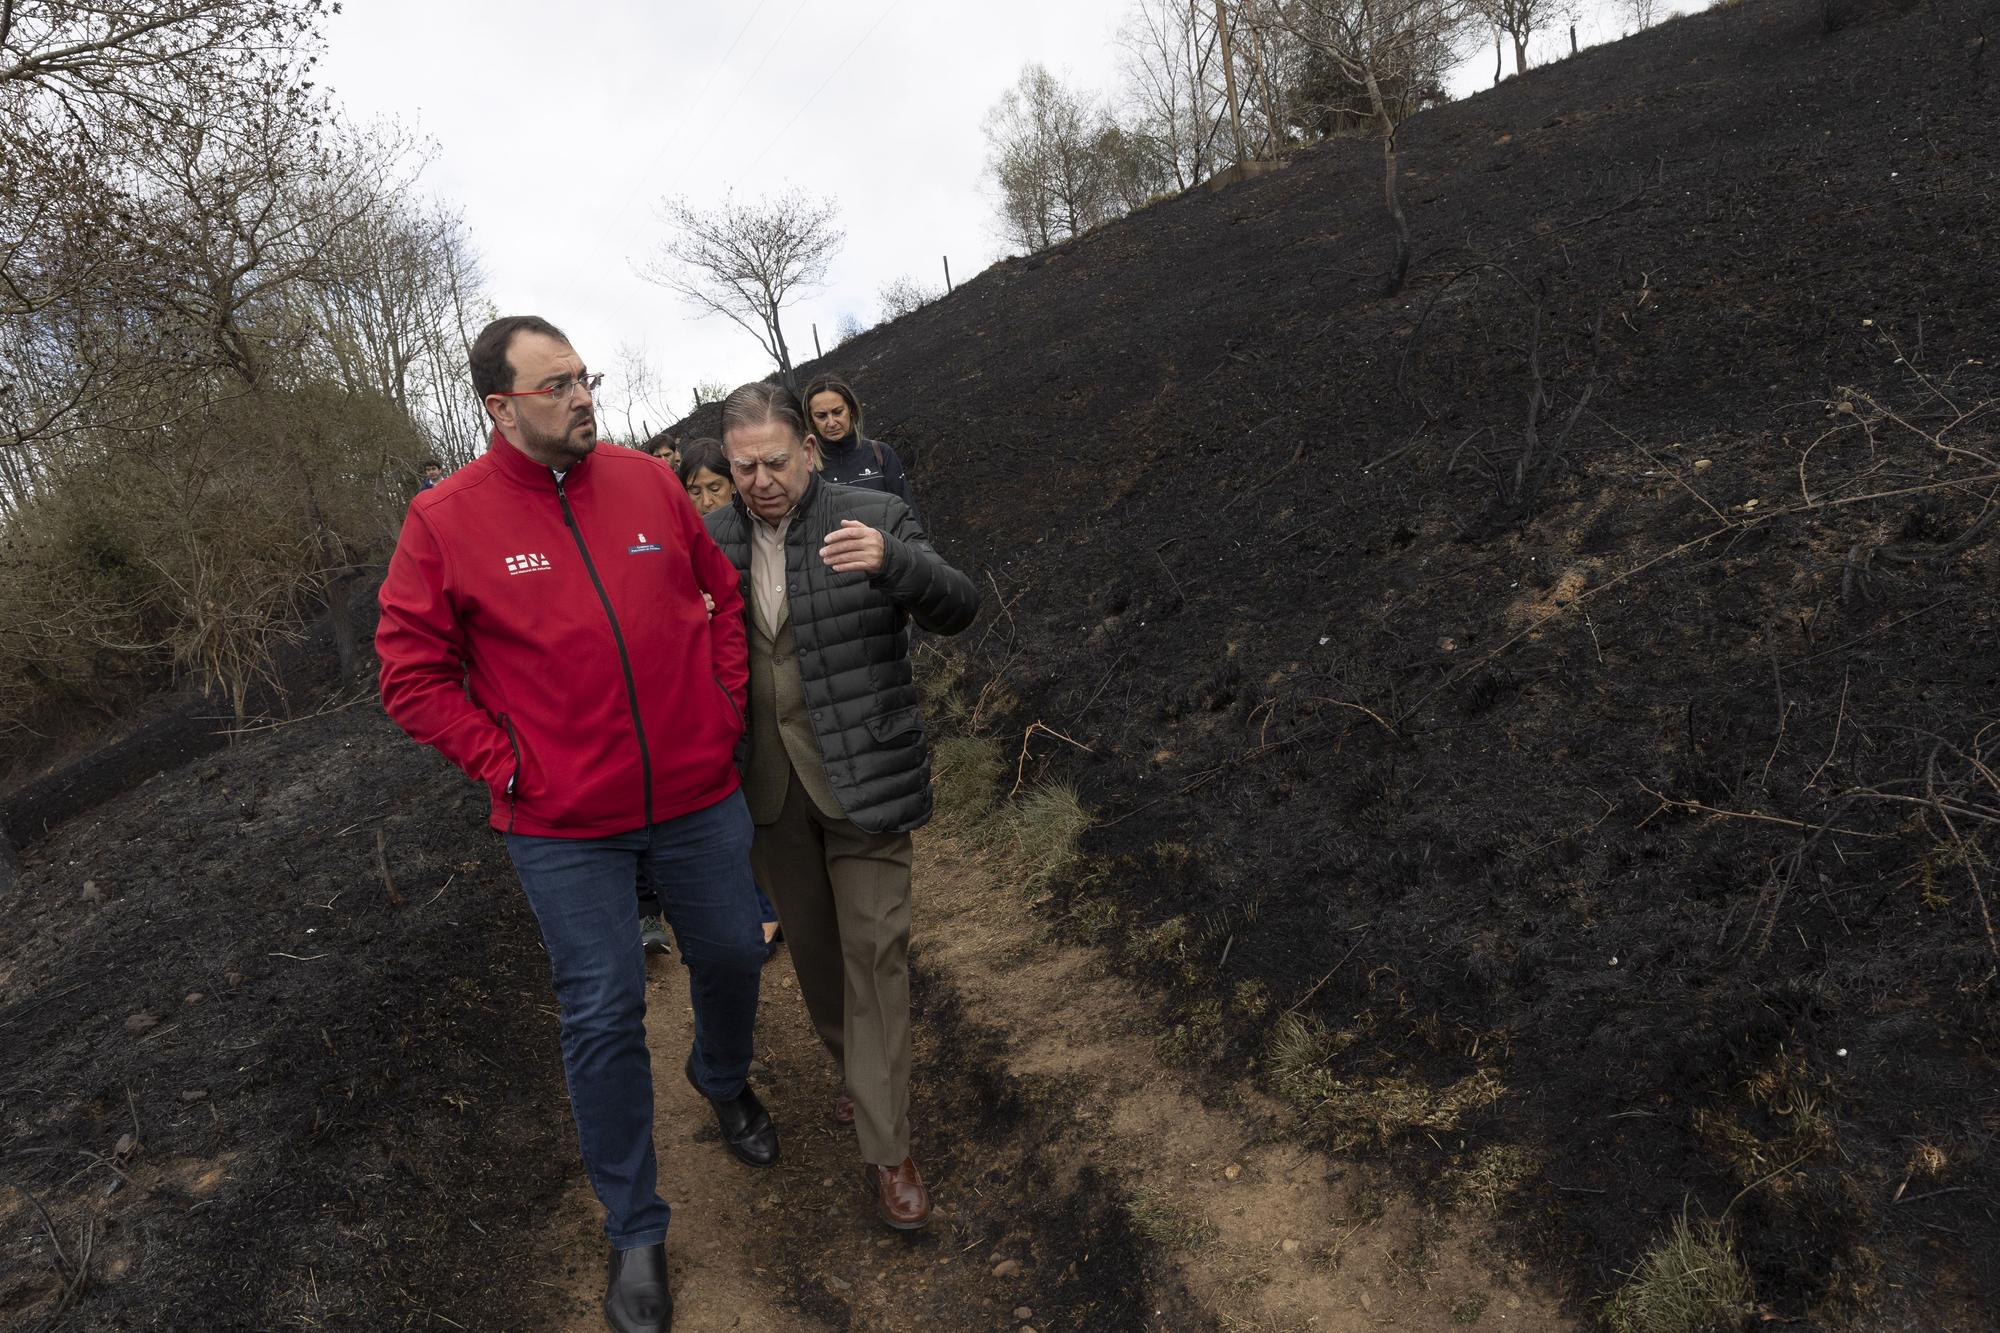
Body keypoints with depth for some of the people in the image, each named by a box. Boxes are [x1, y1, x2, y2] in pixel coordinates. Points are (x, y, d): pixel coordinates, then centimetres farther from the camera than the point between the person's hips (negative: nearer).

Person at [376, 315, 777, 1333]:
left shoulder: (647, 483, 0)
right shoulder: (447, 520, -9)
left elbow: (723, 592, 12)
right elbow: (411, 675, -5)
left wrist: (727, 706, 4)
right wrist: (507, 767, -11)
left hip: (697, 793, 3)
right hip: (566, 829, -3)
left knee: (732, 954, 19)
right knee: (602, 1019, 5)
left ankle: (723, 1079, 53)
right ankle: (633, 1231, 25)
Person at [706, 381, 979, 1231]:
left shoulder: (873, 518, -9)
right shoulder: (713, 541, 3)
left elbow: (956, 610, -18)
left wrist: (890, 561, -38)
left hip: (861, 774, -4)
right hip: (770, 783, 4)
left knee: (874, 949, -1)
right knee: (810, 943, 18)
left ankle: (884, 1150, 10)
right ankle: (854, 1072, 42)